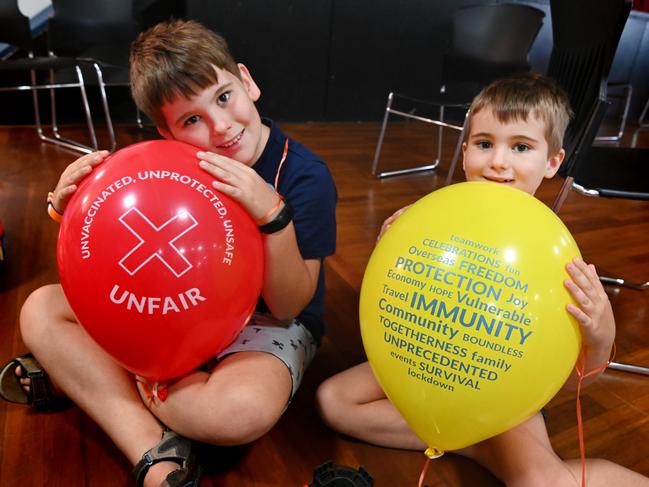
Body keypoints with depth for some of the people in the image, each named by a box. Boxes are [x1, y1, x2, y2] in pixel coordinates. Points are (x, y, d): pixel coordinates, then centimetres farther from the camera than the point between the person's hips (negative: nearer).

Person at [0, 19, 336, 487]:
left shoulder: (305, 176, -20)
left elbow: (287, 306, -19)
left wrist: (272, 213, -34)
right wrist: (71, 206, -18)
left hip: (267, 325, -4)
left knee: (243, 410, -38)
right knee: (41, 310, -4)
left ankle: (82, 379, -9)